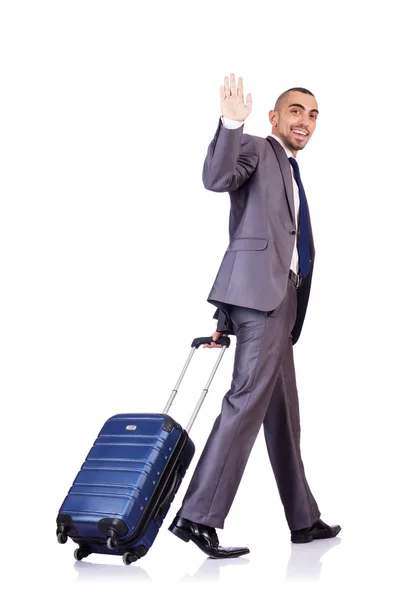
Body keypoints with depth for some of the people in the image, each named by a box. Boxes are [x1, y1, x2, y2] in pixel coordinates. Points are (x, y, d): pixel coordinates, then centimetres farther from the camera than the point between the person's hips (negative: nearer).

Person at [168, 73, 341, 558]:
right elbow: (216, 178, -18)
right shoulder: (256, 150, 3)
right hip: (260, 291, -9)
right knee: (247, 401, -16)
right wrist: (230, 123, -34)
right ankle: (197, 516, -15)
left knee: (282, 414, 13)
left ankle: (303, 519, 23)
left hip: (279, 298, 9)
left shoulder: (290, 173, 28)